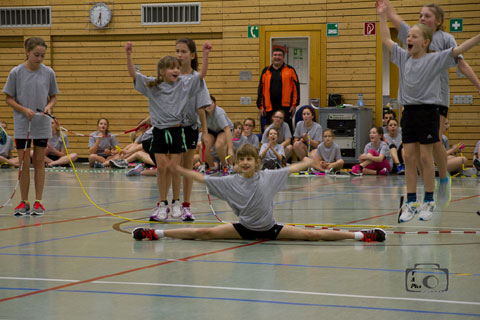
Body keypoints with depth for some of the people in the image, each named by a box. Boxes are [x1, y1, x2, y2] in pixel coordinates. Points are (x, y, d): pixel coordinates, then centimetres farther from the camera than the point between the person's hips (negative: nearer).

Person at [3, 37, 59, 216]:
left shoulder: (48, 73, 0)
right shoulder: (16, 73, -7)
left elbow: (53, 97, 10)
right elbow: (9, 99, -1)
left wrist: (49, 106, -11)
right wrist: (24, 110, -16)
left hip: (42, 125, 2)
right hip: (22, 125, -2)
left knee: (39, 162, 6)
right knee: (24, 163, 0)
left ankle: (38, 202, 12)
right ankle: (24, 203, 10)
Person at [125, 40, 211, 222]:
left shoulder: (184, 84, -1)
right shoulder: (151, 85, 1)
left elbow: (201, 75, -8)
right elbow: (133, 74, -6)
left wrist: (205, 55, -20)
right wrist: (129, 55, -19)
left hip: (176, 131, -1)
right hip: (159, 131, 1)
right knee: (161, 168, 4)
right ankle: (162, 204, 13)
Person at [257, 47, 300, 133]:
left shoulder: (290, 70, 5)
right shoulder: (266, 71, 12)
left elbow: (296, 87, 1)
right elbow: (261, 89, 11)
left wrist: (294, 104, -7)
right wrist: (261, 106, 3)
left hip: (285, 107, -3)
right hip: (269, 107, 3)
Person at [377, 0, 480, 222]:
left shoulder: (435, 60, -6)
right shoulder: (403, 58, 8)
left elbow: (459, 49, -15)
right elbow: (386, 40, 16)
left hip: (427, 111, -4)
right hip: (408, 111, 5)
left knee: (425, 157, -1)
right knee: (409, 157, 3)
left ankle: (429, 202, 8)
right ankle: (411, 203, 8)